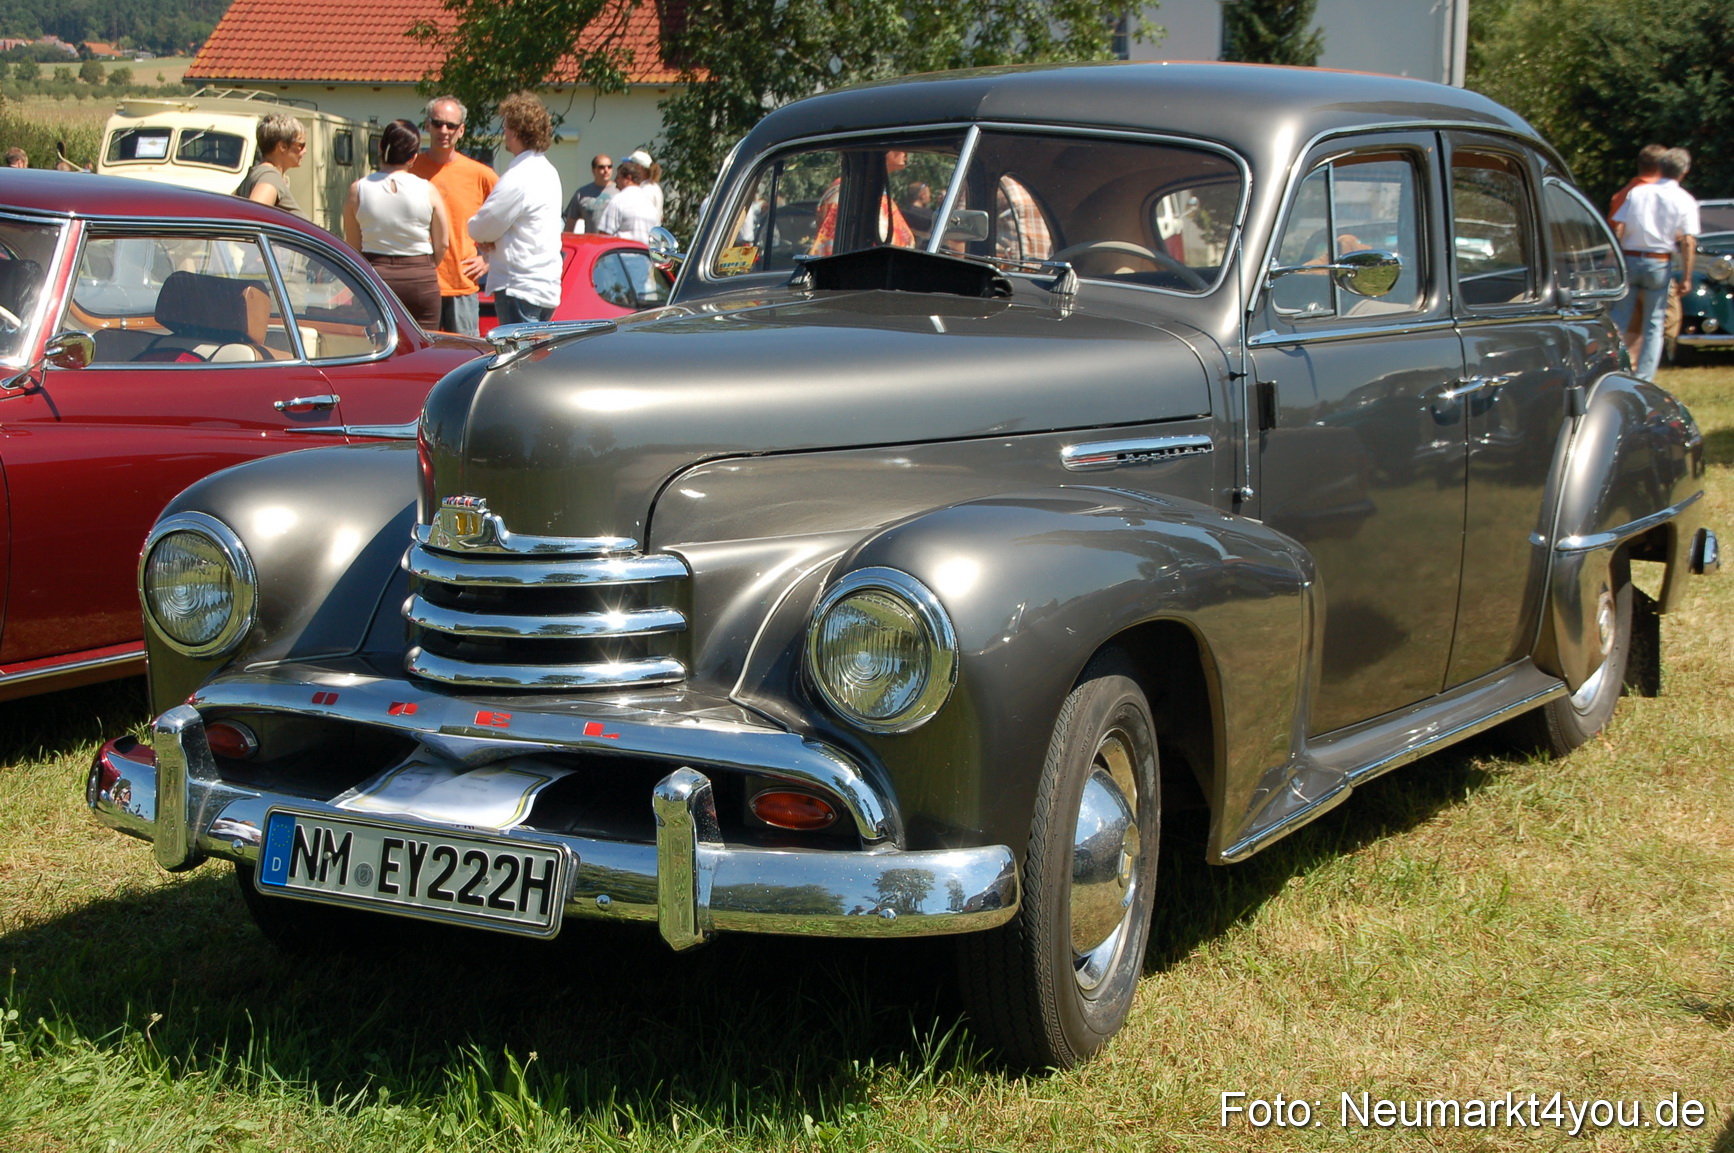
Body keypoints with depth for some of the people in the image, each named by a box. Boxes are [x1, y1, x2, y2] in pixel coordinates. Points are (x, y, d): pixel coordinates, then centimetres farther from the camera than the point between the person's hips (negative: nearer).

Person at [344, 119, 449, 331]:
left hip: (375, 277, 1)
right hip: (421, 281, -1)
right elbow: (442, 243, 2)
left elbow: (353, 246, 3)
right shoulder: (427, 190, -4)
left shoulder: (358, 190, -3)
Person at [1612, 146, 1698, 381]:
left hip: (1629, 260, 2)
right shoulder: (1685, 201, -3)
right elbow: (1688, 241, -9)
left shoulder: (1637, 192, 4)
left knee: (1619, 318, 10)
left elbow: (1618, 229, -2)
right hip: (1659, 264, -2)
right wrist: (1686, 278, -7)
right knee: (1654, 324, 8)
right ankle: (1644, 379, 5)